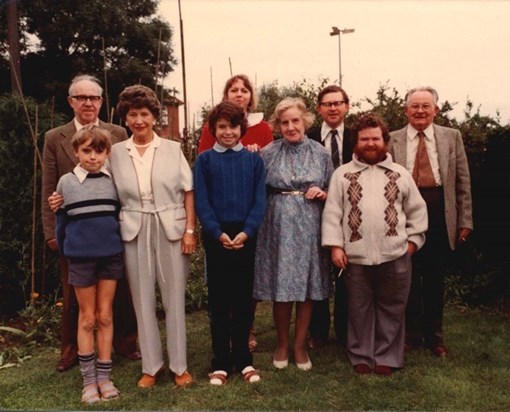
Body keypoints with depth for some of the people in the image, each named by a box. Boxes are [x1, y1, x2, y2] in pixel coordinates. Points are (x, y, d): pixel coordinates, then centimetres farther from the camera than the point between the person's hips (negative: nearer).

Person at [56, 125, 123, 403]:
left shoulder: (114, 180, 0)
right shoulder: (66, 182, -1)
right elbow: (61, 220, 6)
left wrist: (120, 243, 6)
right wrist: (64, 250, 8)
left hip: (111, 255, 1)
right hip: (81, 257, -1)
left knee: (105, 316, 9)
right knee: (87, 318, 8)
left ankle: (104, 377, 18)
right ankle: (88, 380, 17)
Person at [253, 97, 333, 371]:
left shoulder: (320, 153, 6)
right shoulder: (268, 153, 1)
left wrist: (322, 194, -6)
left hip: (309, 228, 2)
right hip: (278, 228, -1)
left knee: (307, 287, 7)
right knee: (280, 287, 4)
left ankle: (300, 345, 24)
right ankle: (282, 343, 25)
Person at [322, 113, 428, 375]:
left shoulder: (400, 174, 8)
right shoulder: (342, 174, 4)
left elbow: (417, 210, 12)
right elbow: (332, 212, 0)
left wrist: (413, 239, 4)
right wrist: (335, 245, -6)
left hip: (395, 254, 1)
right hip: (355, 254, -1)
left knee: (391, 308, 10)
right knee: (359, 308, 10)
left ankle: (386, 357, 23)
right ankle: (361, 356, 24)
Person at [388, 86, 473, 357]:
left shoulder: (452, 137, 6)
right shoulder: (392, 140, 2)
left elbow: (462, 182, 4)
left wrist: (465, 220, 1)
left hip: (440, 218, 1)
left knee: (435, 279, 11)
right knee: (408, 279, 10)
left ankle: (434, 336, 27)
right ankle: (411, 334, 27)